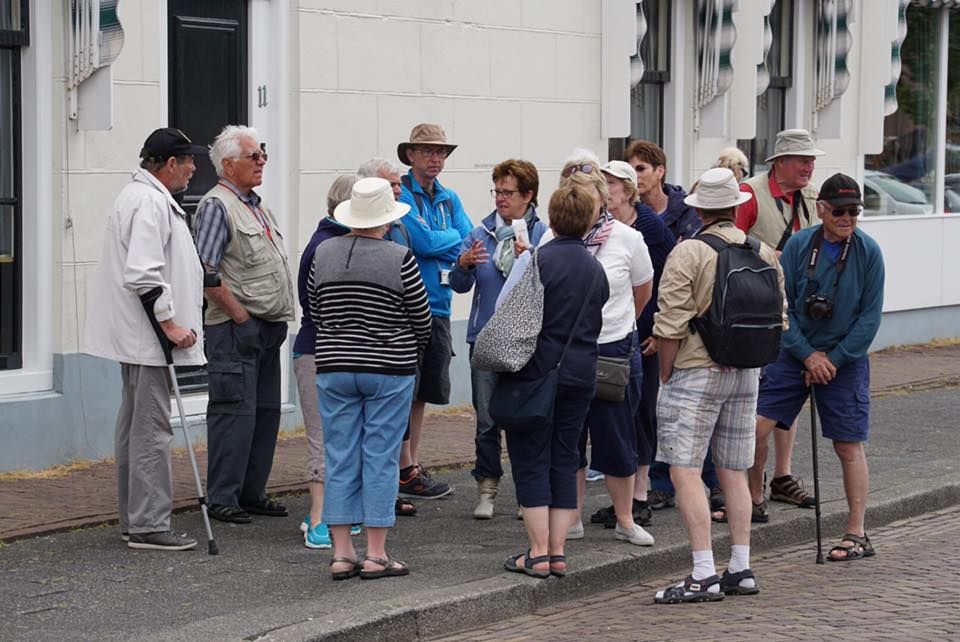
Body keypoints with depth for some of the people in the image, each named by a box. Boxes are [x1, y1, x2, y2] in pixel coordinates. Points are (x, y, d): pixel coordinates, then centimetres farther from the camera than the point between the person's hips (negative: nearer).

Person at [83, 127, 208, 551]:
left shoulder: (141, 195, 18)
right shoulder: (150, 202, -17)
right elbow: (143, 275, -25)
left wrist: (169, 322, 26)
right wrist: (170, 324, -21)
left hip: (135, 336, 11)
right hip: (147, 338, -11)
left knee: (135, 424, 15)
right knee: (151, 428, -8)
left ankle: (133, 518, 22)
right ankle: (148, 525, -6)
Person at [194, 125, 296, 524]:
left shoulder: (257, 206, 19)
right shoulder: (217, 205, -10)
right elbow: (205, 272, -18)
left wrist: (278, 318, 15)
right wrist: (239, 313, -16)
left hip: (268, 327, 9)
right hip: (236, 329, -9)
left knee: (266, 412, 11)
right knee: (235, 412, -8)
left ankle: (252, 492, 19)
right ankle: (222, 498, -3)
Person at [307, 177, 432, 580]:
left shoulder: (323, 254, 1)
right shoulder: (400, 259, -10)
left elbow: (315, 313, 10)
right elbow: (422, 320, -2)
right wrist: (411, 353, 18)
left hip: (333, 368, 4)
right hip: (389, 371, -3)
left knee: (340, 457, 7)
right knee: (380, 458, 1)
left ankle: (341, 553, 7)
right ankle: (376, 555, 2)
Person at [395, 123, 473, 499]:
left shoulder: (449, 199, 15)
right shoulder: (400, 195, -8)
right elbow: (423, 241, -19)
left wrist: (436, 245, -11)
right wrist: (454, 238, -3)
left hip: (438, 304, 8)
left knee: (422, 391, 14)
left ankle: (413, 465, 22)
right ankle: (404, 472, 3)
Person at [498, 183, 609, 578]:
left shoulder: (536, 261, -11)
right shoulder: (597, 270, 8)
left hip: (536, 371, -5)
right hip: (581, 374, 5)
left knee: (531, 460, 1)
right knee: (564, 460, 11)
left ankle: (538, 554, -1)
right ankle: (558, 551, 10)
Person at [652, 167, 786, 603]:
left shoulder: (687, 253, -11)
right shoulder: (765, 254, 6)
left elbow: (671, 326, -14)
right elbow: (778, 319, 11)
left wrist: (665, 376, -3)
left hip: (696, 371, -6)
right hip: (747, 374, 6)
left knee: (685, 472, -5)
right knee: (733, 473, 14)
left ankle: (704, 576, -11)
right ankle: (741, 570, 15)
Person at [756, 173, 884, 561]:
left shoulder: (868, 252, -8)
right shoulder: (798, 245, -5)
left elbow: (870, 316, -6)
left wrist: (834, 359, -11)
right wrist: (808, 355, -9)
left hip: (845, 360, -2)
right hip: (795, 354, 2)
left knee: (848, 446, 1)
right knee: (755, 424, -4)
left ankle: (857, 533, 9)